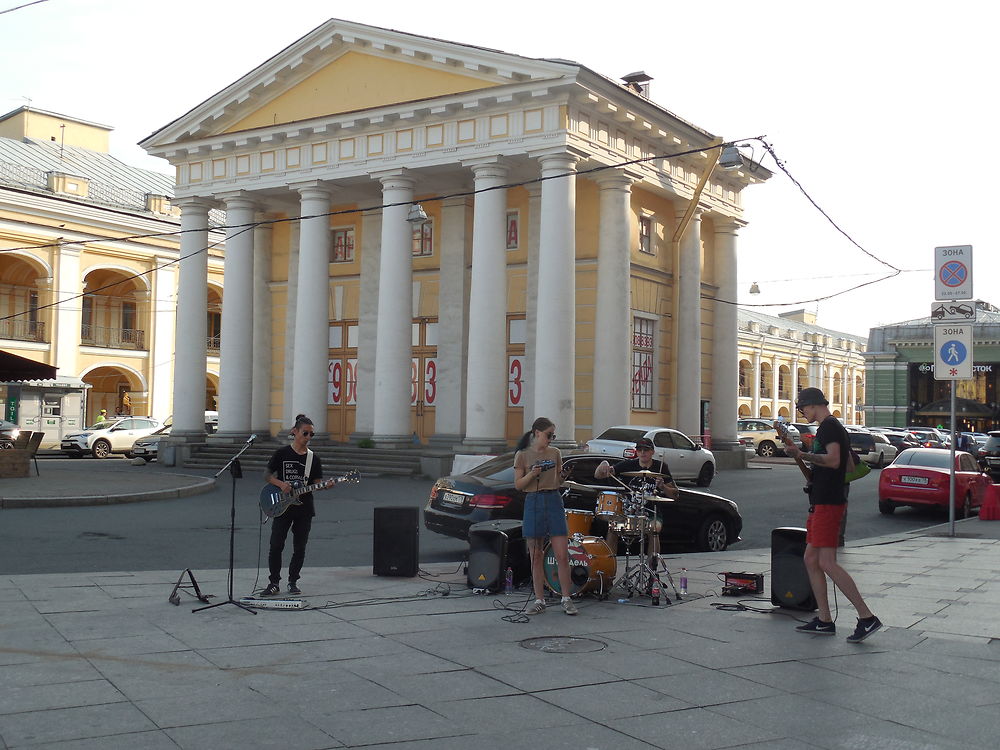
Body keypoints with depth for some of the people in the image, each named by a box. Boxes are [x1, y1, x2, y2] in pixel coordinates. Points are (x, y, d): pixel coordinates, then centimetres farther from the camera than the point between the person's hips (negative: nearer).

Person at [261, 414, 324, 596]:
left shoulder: (314, 459, 5)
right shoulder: (282, 453, -1)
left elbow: (316, 484, 6)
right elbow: (267, 475, 2)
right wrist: (281, 484, -14)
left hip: (304, 509, 2)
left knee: (299, 548, 6)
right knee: (276, 546, -3)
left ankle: (293, 582, 20)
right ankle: (274, 583, 10)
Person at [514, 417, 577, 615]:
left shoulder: (555, 453, 10)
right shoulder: (522, 455, 3)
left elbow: (559, 481, 16)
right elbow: (518, 485, 0)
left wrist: (566, 475, -5)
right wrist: (532, 474, -16)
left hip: (553, 502, 2)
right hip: (533, 504, -1)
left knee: (562, 556, -3)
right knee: (536, 556, 5)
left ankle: (566, 599, 7)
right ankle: (539, 600, 13)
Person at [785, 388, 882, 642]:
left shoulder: (828, 427, -11)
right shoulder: (834, 426, 21)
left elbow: (833, 460, -25)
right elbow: (849, 466, 28)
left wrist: (802, 455, -22)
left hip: (828, 503, -11)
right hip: (822, 502, 11)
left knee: (827, 563, -13)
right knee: (811, 560, 11)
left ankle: (867, 618, -12)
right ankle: (824, 621, 13)